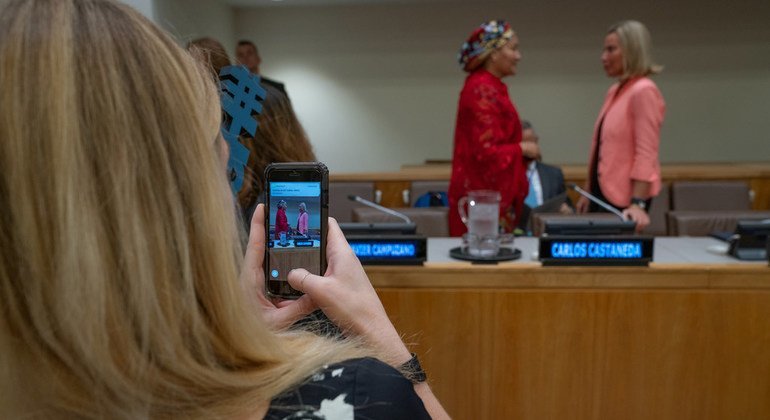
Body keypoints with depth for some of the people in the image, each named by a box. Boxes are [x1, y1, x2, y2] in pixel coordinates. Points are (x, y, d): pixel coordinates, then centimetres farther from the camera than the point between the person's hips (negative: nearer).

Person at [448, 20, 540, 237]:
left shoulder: (489, 87, 13)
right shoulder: (482, 90, -16)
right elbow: (486, 151, -22)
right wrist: (522, 149, -8)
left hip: (491, 191, 10)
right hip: (486, 194, -10)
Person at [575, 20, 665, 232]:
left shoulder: (643, 91, -13)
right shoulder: (614, 91, 12)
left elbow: (646, 154, -20)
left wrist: (638, 203, -26)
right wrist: (588, 192, 15)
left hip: (625, 197, -8)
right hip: (604, 192, 8)